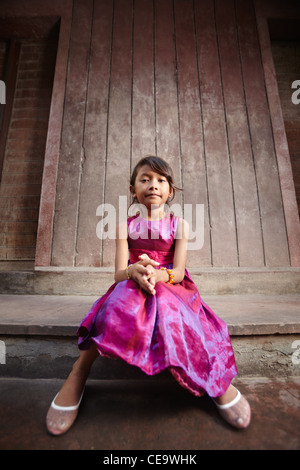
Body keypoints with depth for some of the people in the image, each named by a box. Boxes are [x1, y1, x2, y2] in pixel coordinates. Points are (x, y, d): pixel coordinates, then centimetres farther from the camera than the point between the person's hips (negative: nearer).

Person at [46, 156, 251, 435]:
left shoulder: (179, 225, 2)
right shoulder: (126, 226, 2)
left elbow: (178, 272, -8)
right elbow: (119, 273, -7)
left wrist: (156, 274, -31)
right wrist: (134, 271, -32)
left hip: (171, 287, 0)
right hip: (131, 288, 0)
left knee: (167, 309, -34)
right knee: (122, 298, -34)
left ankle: (218, 380, -16)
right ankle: (79, 372, -20)